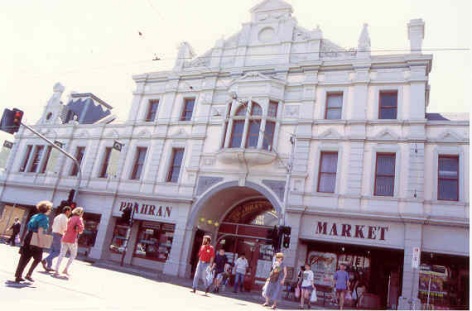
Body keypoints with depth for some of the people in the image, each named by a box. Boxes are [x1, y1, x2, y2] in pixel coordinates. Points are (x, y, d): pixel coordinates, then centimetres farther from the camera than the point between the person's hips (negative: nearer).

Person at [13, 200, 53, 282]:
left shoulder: (35, 216, 13)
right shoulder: (44, 218, -13)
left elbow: (29, 227, 16)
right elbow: (40, 231, -21)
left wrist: (26, 239, 23)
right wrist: (41, 242, -20)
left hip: (28, 238, 8)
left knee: (24, 258, 12)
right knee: (38, 258, 11)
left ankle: (18, 276, 16)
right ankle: (29, 275, 9)